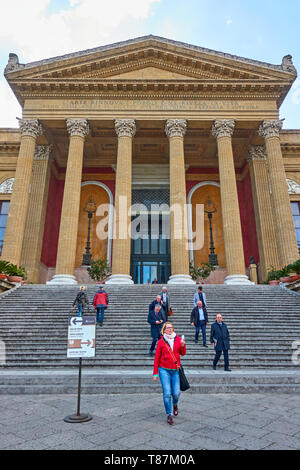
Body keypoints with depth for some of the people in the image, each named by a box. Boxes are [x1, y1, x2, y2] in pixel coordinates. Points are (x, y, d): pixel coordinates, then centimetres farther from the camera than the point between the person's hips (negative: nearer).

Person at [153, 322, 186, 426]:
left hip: (175, 370, 2)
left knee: (176, 393, 0)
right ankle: (169, 415, 11)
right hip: (164, 370, -1)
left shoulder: (178, 339, 4)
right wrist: (155, 373, 2)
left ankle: (175, 404, 34)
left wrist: (183, 345, -14)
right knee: (167, 393, -7)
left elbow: (183, 353, 7)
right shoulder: (161, 341, -1)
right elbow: (157, 358, 3)